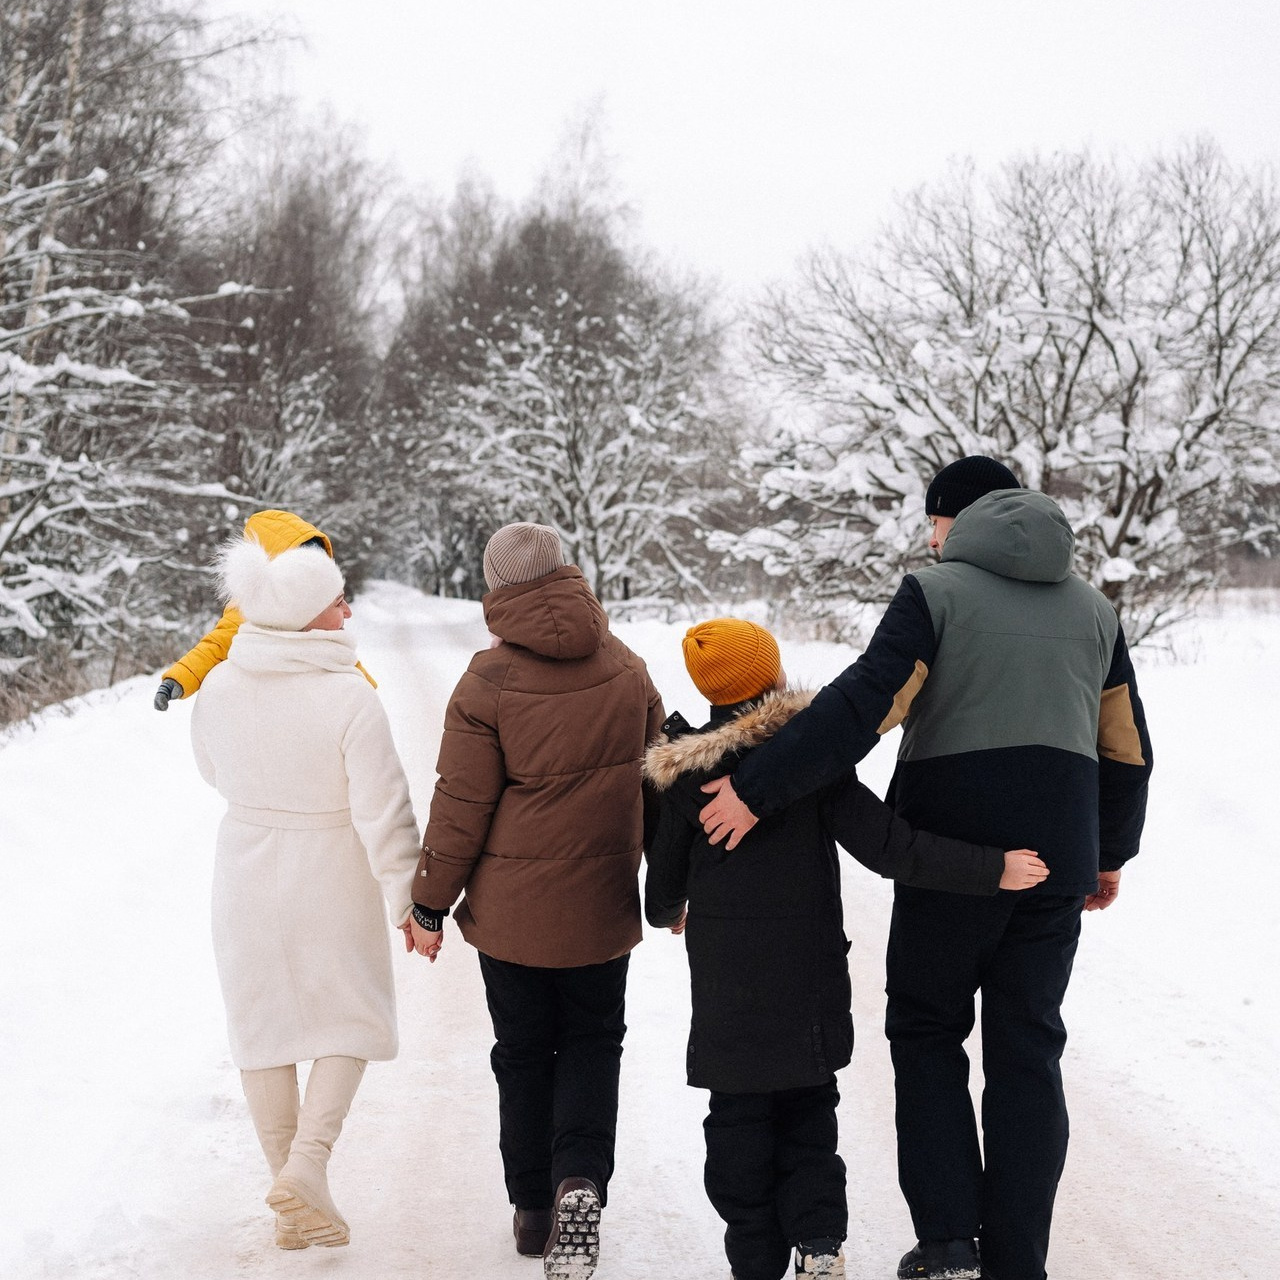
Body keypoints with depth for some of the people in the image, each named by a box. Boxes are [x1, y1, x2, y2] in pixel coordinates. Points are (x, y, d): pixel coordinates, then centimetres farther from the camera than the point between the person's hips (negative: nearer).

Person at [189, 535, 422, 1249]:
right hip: (333, 883, -4)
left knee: (266, 1029, 14)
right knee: (352, 1021, 16)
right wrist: (410, 898, -9)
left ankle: (297, 1213, 21)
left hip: (247, 878, 4)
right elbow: (384, 812, -20)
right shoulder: (350, 697, -23)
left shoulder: (220, 689, -8)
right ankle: (307, 1163, -5)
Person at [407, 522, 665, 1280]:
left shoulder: (490, 680, -14)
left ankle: (534, 1209, 20)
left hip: (511, 907, -2)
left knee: (523, 1054, 13)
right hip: (602, 905, 2)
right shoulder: (625, 668, -2)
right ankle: (580, 1181, -7)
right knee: (592, 1045, 15)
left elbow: (462, 805, -12)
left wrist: (431, 904, -1)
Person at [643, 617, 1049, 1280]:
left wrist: (669, 914, 30)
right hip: (810, 982, 0)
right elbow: (886, 846, -18)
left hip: (725, 989, 0)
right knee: (808, 1114, 16)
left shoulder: (685, 774, -5)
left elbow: (664, 883, 6)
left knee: (739, 1122, 11)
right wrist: (992, 869, -16)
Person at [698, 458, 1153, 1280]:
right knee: (1026, 1050, 11)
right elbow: (1126, 751, 16)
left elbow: (861, 707, -19)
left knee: (927, 1033, 12)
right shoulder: (1093, 609, 12)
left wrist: (756, 792, -19)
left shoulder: (937, 591, -5)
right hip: (1057, 863, 4)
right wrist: (1110, 854, 30)